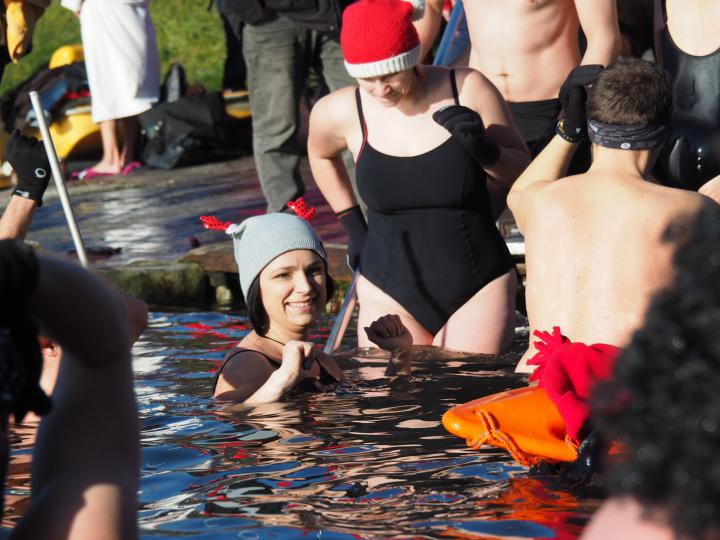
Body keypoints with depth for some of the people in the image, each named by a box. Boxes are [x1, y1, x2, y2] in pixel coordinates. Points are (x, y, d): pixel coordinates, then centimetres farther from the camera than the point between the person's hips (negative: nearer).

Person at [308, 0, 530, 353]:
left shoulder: (469, 91, -9)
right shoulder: (339, 113, -5)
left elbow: (523, 174, 1)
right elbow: (320, 155, 20)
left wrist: (484, 149, -18)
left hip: (478, 288, -1)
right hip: (391, 294, 1)